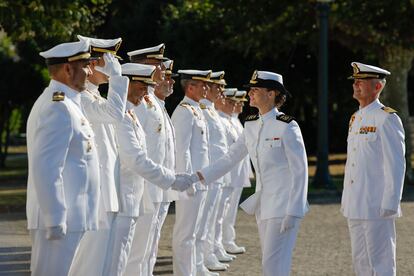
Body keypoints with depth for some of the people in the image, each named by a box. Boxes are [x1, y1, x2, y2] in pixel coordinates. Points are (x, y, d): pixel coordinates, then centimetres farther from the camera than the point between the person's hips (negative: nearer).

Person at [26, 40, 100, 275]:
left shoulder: (59, 103, 17)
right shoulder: (59, 108, -16)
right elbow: (46, 170, -23)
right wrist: (56, 221, -23)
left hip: (67, 219, 11)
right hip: (61, 221, -11)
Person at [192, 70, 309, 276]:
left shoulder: (287, 126, -13)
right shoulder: (251, 125, 8)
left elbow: (300, 171, -14)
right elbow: (230, 158, 10)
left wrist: (293, 212, -17)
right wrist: (200, 176, -3)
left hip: (283, 204, -7)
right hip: (263, 203, 7)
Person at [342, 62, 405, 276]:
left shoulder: (387, 119, -10)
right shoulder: (356, 119, 16)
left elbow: (396, 164, -15)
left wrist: (390, 204, -19)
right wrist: (346, 201, 18)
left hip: (377, 207, -9)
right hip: (355, 207, 9)